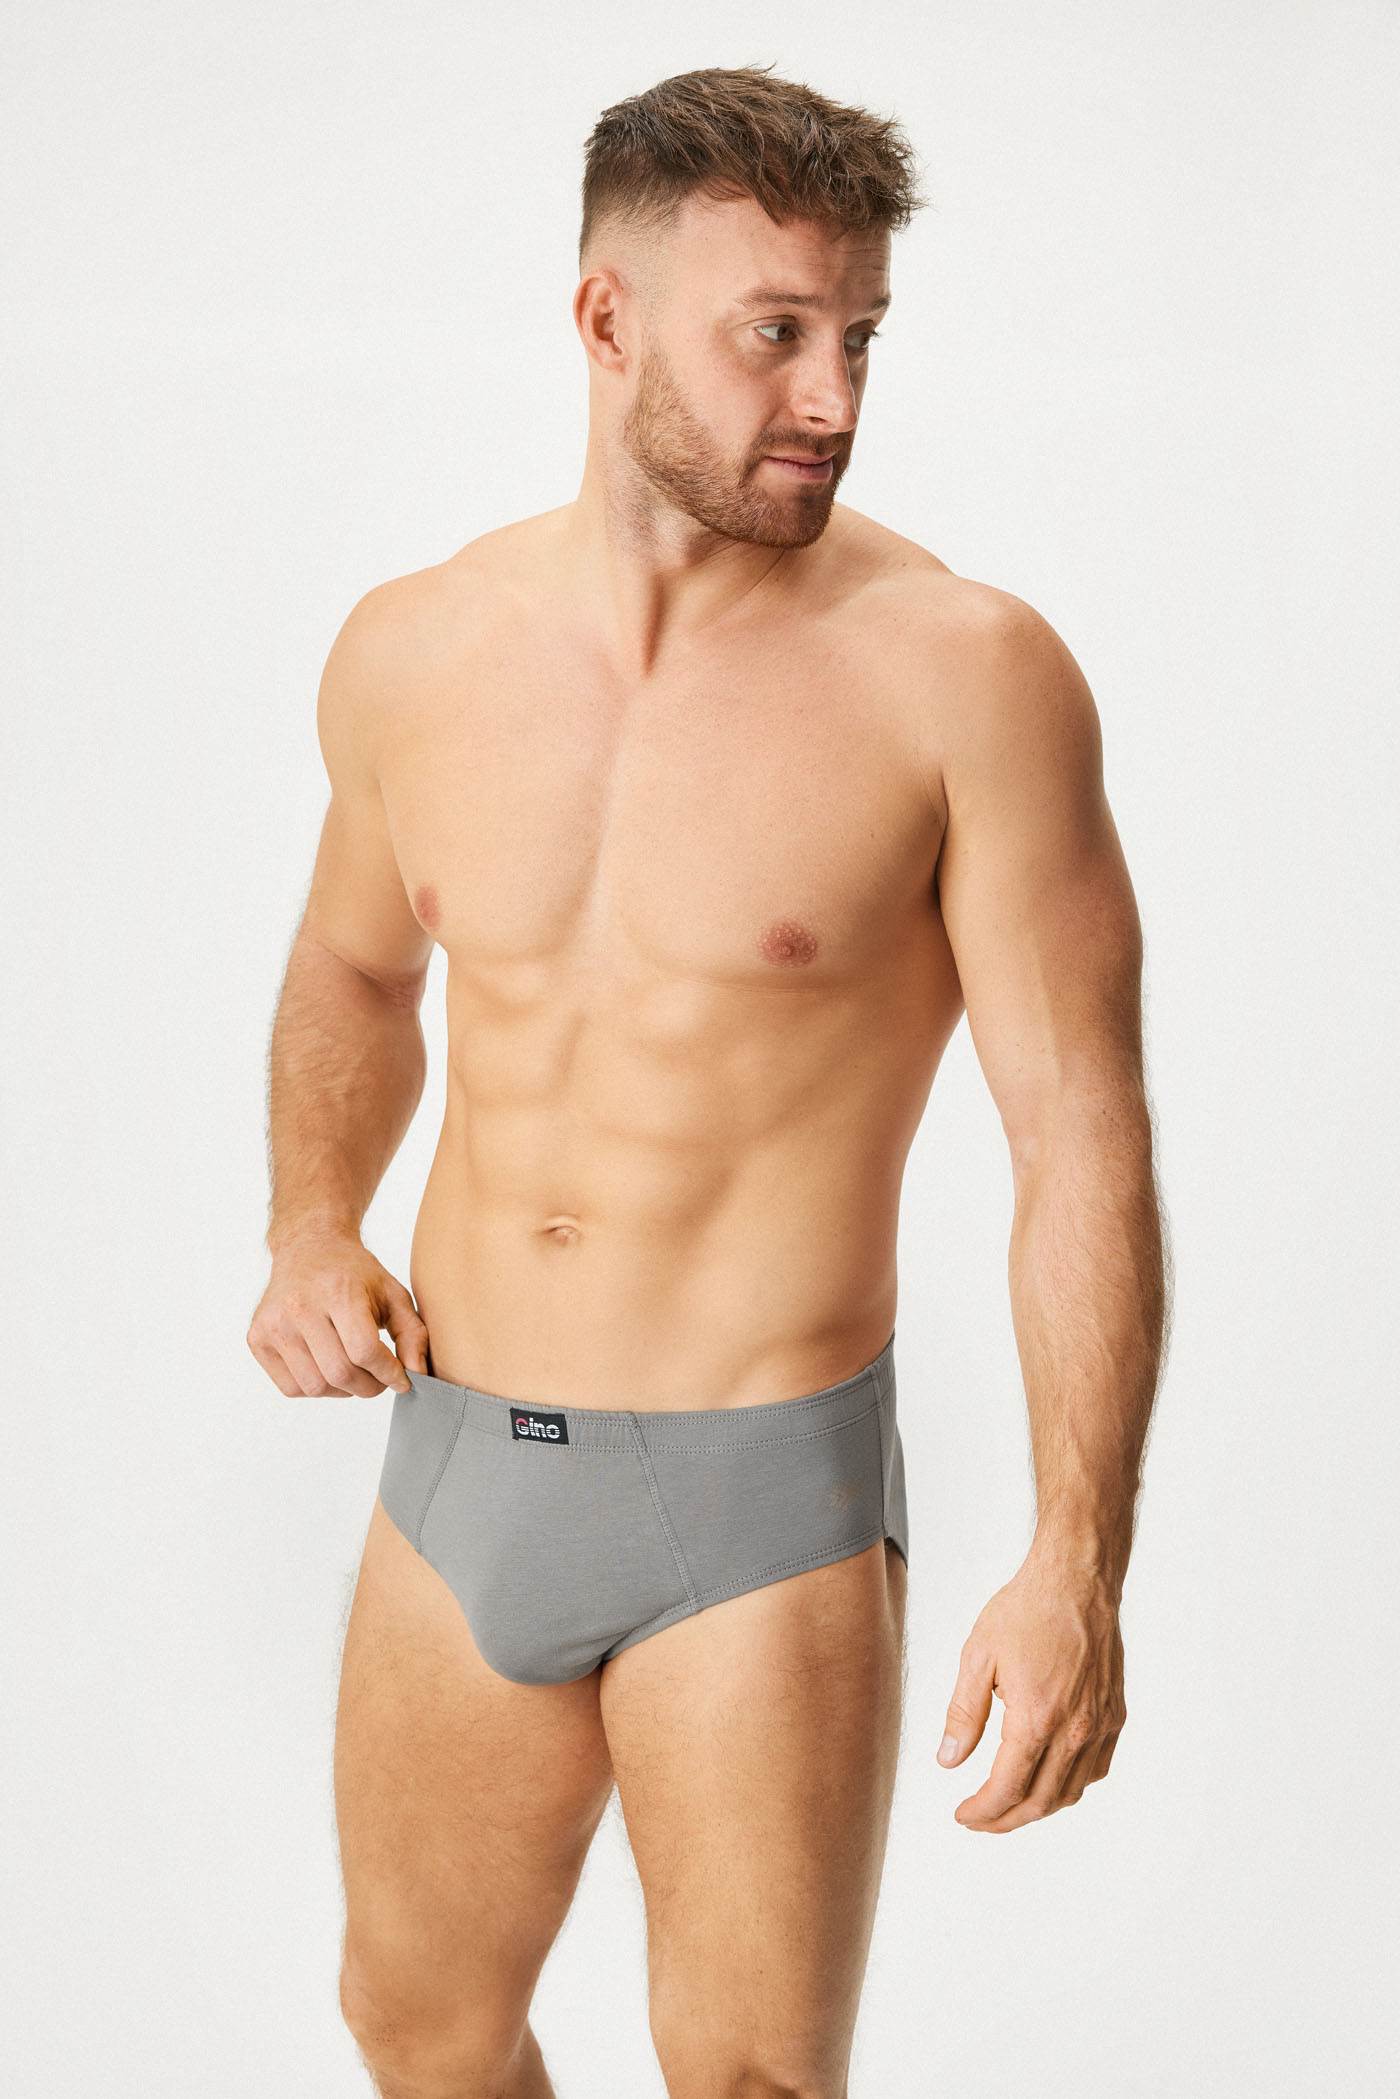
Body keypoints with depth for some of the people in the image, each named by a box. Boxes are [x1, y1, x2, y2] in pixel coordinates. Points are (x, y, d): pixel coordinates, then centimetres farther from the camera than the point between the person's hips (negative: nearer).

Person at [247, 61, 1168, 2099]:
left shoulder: (964, 672, -13)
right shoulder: (414, 653, 1)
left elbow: (1087, 1143, -12)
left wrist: (1078, 1570, -17)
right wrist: (313, 1232, 2)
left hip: (766, 1507, -4)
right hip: (461, 1477, 5)